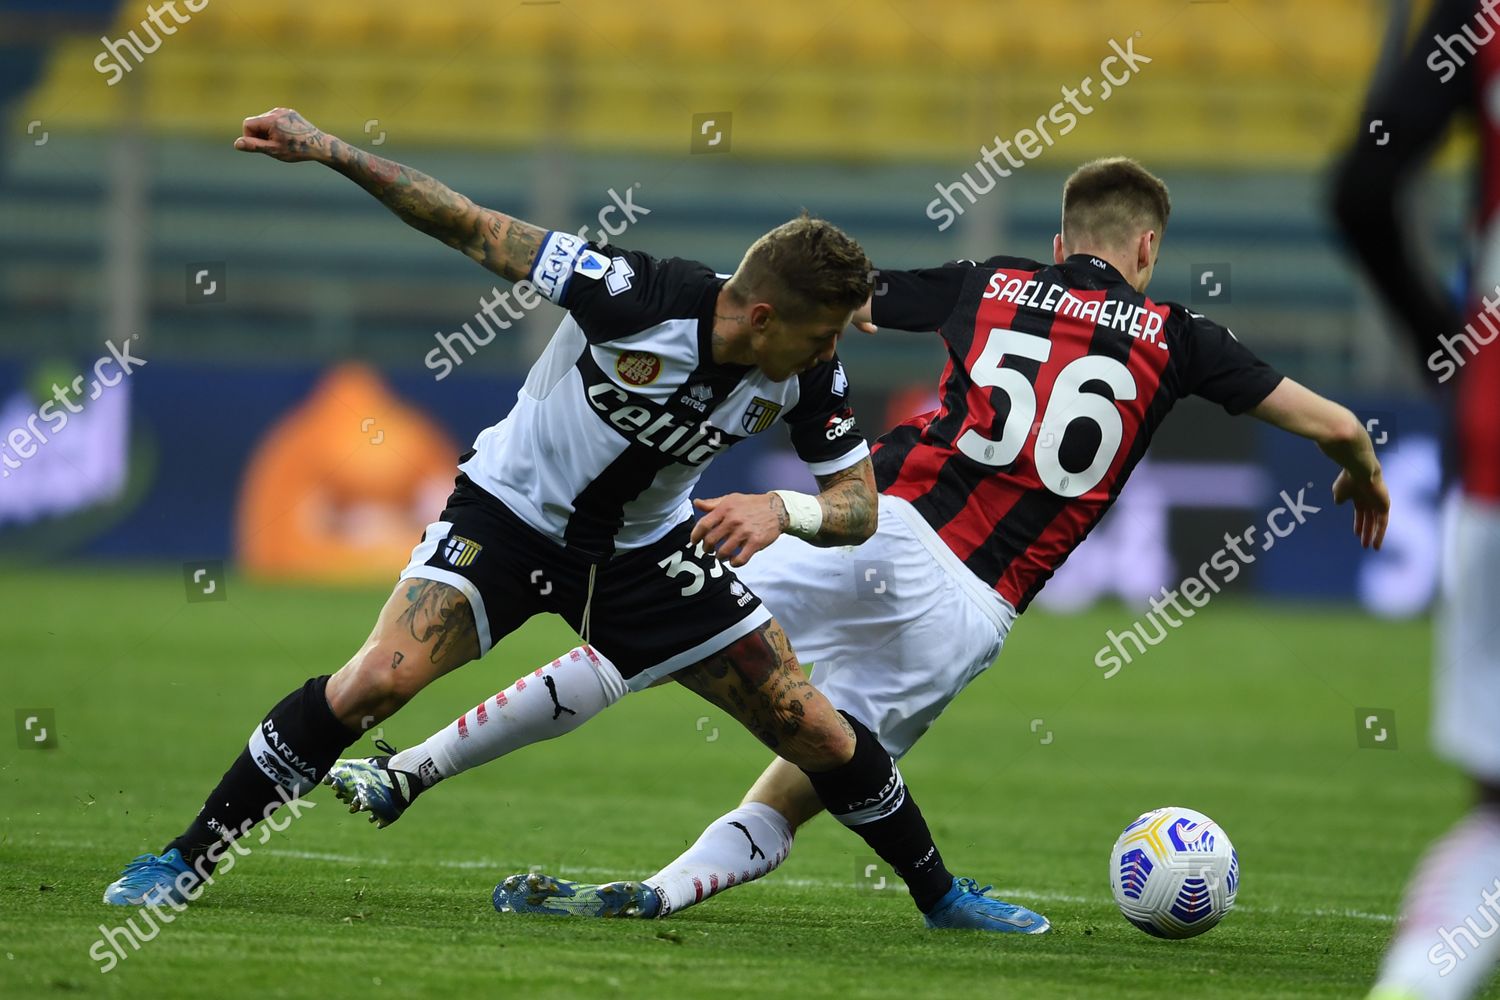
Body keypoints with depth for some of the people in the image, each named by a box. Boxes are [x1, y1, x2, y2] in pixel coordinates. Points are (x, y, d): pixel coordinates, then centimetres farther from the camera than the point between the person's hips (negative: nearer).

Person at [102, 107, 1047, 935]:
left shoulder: (808, 374, -17)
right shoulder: (635, 296, -31)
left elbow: (859, 505, -8)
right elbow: (471, 227, -25)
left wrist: (782, 509, -31)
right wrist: (325, 148, -29)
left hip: (648, 549, 4)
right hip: (511, 512, -4)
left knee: (814, 729, -2)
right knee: (381, 678, -24)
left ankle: (941, 894, 23)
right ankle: (185, 860, -11)